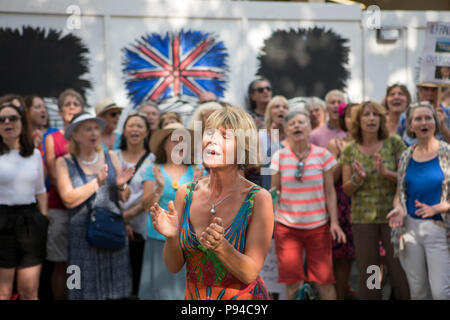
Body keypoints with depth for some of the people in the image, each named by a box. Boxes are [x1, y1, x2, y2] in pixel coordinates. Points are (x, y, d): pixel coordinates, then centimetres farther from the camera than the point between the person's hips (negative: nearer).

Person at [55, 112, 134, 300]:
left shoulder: (111, 157, 9)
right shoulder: (65, 163, 2)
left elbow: (125, 198, 10)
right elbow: (69, 199, -12)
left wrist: (121, 185, -11)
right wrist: (97, 182, -17)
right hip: (83, 236, -2)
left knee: (118, 291, 3)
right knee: (86, 291, -1)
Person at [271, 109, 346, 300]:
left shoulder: (323, 155, 0)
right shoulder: (279, 157, 0)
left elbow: (330, 192, 2)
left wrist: (334, 222, -4)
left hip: (318, 226, 0)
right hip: (287, 226, 0)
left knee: (324, 279, -1)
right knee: (292, 281, 0)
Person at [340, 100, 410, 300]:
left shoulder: (394, 143, -1)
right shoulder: (350, 151, 3)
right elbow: (346, 189, 5)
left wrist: (386, 173, -19)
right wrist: (358, 178, -15)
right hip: (363, 218, 1)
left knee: (400, 273, -3)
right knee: (367, 277, 6)